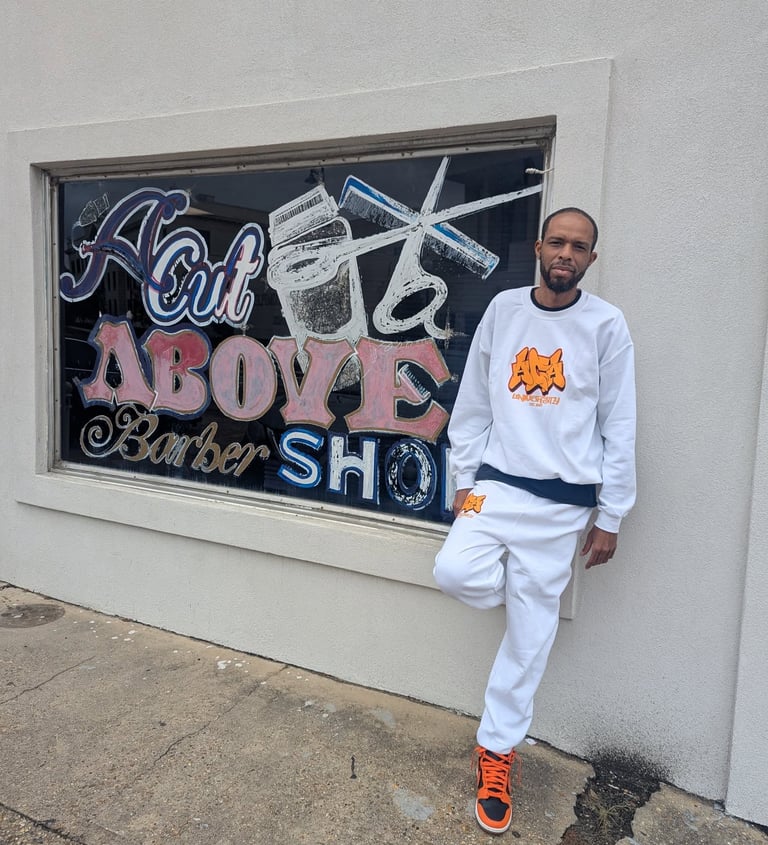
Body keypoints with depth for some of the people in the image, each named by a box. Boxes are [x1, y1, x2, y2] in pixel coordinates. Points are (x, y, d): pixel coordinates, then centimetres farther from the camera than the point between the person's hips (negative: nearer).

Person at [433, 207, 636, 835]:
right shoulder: (503, 309, 5)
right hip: (497, 484, 2)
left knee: (529, 637, 3)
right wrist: (465, 479, 7)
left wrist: (610, 517, -1)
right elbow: (473, 403, 9)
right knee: (455, 572, -21)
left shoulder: (606, 325, -2)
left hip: (562, 500, -2)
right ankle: (538, 592, 14)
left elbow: (619, 428, 0)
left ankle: (497, 753, 23)